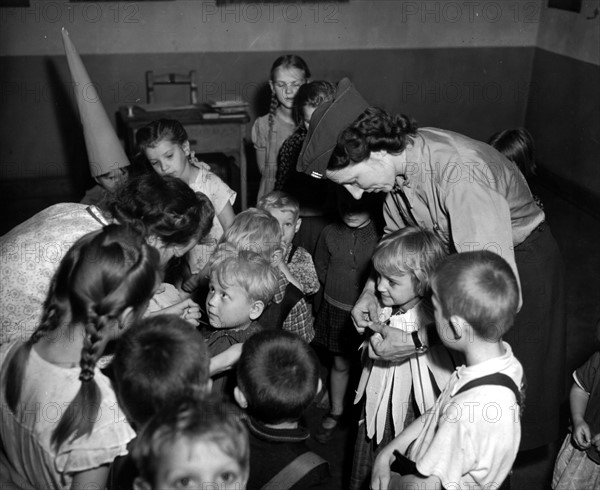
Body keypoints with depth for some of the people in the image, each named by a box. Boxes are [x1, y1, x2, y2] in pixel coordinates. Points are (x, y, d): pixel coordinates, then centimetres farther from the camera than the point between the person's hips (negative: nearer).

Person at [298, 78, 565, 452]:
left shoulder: (459, 173, -40)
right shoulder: (400, 159, -16)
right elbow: (395, 233, 2)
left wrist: (417, 340, -41)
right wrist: (372, 289, -13)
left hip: (519, 261, -6)